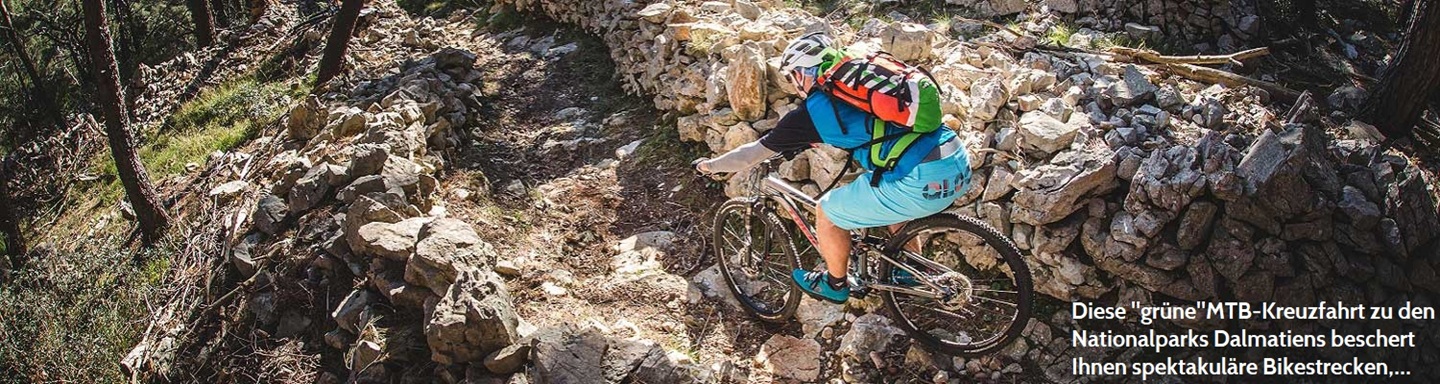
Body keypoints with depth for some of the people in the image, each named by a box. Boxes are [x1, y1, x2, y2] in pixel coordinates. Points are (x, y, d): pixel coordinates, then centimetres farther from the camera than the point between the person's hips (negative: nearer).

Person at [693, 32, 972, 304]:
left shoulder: (811, 111, 2)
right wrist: (808, 141, 52)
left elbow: (754, 152, 12)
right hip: (961, 163, 8)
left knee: (827, 212, 13)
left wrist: (709, 166, 28)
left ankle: (835, 285, 34)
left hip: (925, 183, -8)